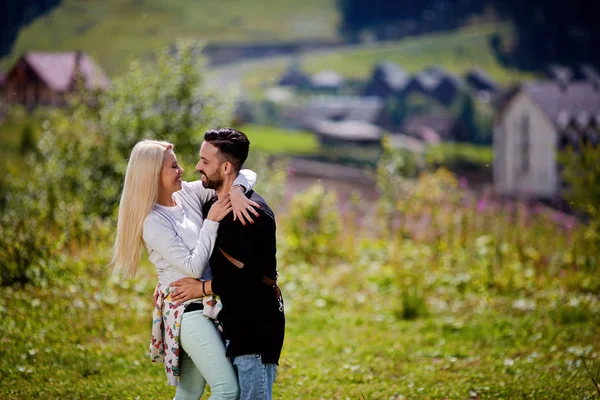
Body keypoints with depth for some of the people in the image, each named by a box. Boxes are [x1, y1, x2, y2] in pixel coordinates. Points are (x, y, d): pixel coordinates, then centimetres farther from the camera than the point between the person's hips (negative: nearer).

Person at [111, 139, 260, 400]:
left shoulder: (189, 194, 3)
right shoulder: (154, 223, -16)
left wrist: (236, 191, -18)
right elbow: (194, 267, -20)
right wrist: (211, 221, -18)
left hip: (207, 304, 8)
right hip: (186, 310, -8)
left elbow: (245, 174, 4)